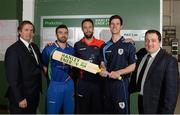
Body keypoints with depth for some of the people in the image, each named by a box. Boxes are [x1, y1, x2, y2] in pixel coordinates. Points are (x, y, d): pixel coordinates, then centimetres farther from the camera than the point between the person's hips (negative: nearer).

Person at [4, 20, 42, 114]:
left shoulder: (35, 47, 7)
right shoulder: (13, 50, -15)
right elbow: (12, 77, -18)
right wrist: (19, 98, -19)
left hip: (35, 94, 7)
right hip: (22, 95, -7)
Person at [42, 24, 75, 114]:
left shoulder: (72, 50, 5)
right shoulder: (49, 49, -5)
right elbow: (44, 66, 6)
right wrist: (51, 78, 9)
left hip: (69, 84, 3)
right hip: (55, 85, -3)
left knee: (69, 111, 13)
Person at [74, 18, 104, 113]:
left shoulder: (101, 44, 2)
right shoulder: (77, 45, 7)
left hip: (97, 82, -1)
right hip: (83, 82, 1)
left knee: (98, 108, 7)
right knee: (83, 109, 8)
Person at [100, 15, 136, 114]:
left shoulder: (128, 45, -4)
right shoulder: (105, 46, 10)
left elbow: (133, 66, -6)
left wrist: (118, 72, -19)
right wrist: (102, 70, -8)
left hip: (121, 82, -4)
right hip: (107, 82, 5)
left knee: (121, 110, 0)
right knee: (108, 109, 14)